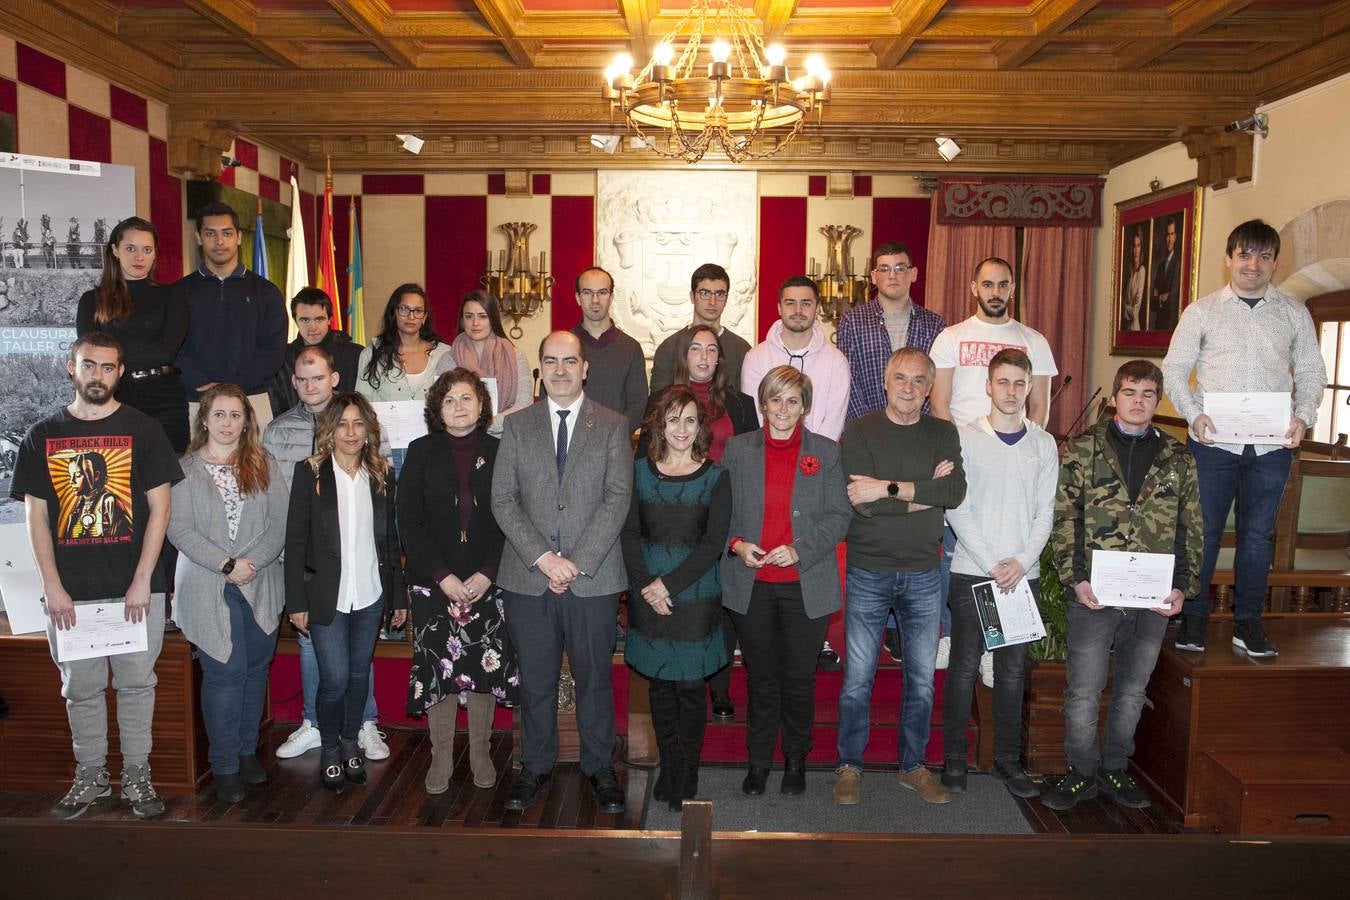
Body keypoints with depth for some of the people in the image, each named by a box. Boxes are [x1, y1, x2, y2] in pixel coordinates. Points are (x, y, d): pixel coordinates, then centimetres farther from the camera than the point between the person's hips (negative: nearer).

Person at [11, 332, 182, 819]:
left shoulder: (143, 429, 1)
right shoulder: (43, 435, 6)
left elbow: (160, 507, -2)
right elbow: (35, 515, 5)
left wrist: (142, 582, -8)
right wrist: (52, 587, -3)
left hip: (135, 588, -2)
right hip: (69, 591, 2)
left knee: (136, 684, 6)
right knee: (81, 688, 11)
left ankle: (137, 776, 19)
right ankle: (90, 778, 25)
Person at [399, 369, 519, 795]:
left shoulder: (499, 452, 3)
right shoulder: (421, 453, 3)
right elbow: (408, 522, -1)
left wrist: (487, 575, -10)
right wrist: (442, 576, -10)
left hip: (488, 582, 0)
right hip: (433, 583, 0)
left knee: (486, 666, 5)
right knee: (437, 668, 3)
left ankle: (480, 753, 21)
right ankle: (441, 756, 18)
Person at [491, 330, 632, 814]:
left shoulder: (612, 426, 3)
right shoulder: (518, 426, 8)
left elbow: (617, 499, -5)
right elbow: (502, 499, 1)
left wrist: (577, 562, -13)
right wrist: (543, 557, -11)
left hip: (593, 576, -1)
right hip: (528, 578, 1)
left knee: (594, 677, 9)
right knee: (535, 679, 11)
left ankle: (599, 767, 25)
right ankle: (536, 765, 28)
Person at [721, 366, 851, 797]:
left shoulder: (826, 452, 2)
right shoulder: (737, 449, 4)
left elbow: (839, 517, -1)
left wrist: (800, 550, -14)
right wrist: (736, 544, -12)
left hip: (806, 586, 0)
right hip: (751, 584, 1)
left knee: (799, 678, 8)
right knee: (760, 677, 10)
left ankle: (796, 758, 29)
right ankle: (758, 759, 27)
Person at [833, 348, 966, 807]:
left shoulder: (944, 434, 5)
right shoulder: (859, 432, -4)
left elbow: (956, 491, -13)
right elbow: (862, 503, -18)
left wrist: (890, 487, -20)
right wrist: (926, 492, -13)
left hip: (923, 575, 3)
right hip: (868, 573, -3)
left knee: (922, 678, 12)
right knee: (858, 677, 4)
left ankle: (914, 766, 29)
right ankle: (849, 766, 20)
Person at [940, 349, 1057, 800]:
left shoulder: (1044, 444, 8)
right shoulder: (965, 438, -1)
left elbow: (1045, 512, 6)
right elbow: (957, 510, -6)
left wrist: (1022, 562, -8)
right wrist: (991, 564, -11)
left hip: (1023, 574, 3)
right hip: (971, 572, -3)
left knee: (1013, 670, 9)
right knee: (964, 667, 2)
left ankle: (1007, 759, 20)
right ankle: (954, 759, 13)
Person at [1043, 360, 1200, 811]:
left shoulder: (1178, 460, 9)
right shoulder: (1082, 449, 1)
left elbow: (1191, 530, 10)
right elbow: (1064, 519, -2)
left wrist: (1182, 586, -1)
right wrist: (1075, 579, -11)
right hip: (1093, 594, -2)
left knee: (1132, 692, 14)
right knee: (1083, 692, 2)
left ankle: (1115, 769, 30)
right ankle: (1082, 771, 20)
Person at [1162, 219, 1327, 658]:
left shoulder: (1294, 313, 9)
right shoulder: (1202, 311, 3)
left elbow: (1312, 372, 11)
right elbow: (1174, 368, 2)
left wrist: (1304, 415, -6)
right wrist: (1193, 414, -13)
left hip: (1272, 445, 2)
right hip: (1213, 441, -2)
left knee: (1258, 533, 9)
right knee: (1203, 530, 2)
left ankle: (1248, 621, 20)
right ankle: (1193, 617, 15)